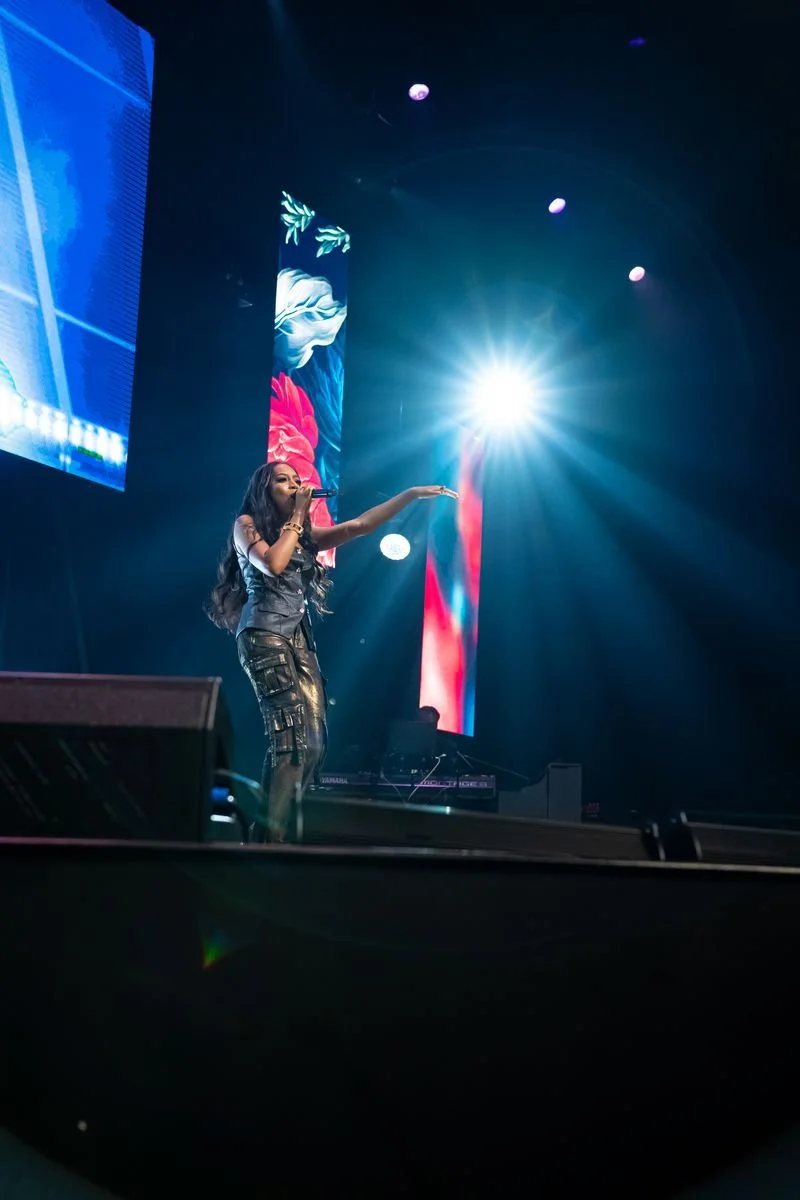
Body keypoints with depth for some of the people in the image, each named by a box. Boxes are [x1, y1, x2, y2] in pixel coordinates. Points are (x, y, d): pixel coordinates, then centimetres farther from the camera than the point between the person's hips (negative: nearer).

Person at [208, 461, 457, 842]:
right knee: (293, 738, -21)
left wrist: (413, 494, 7)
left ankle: (271, 828, -2)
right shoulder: (246, 524, 7)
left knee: (313, 742, -4)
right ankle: (268, 835, -22)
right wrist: (296, 517, 0)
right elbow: (272, 564, -12)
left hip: (300, 639, 7)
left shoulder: (306, 535, 22)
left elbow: (360, 525, 14)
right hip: (264, 635, -7)